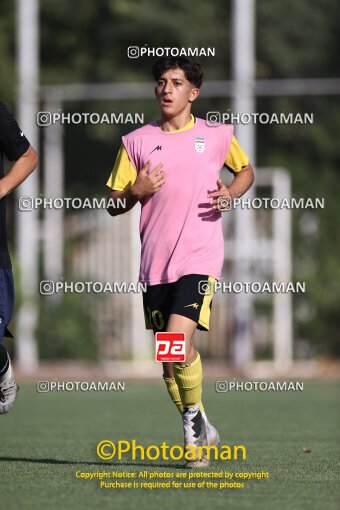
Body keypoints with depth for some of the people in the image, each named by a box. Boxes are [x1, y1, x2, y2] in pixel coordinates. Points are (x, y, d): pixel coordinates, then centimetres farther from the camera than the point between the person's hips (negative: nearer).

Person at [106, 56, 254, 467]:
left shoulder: (217, 136, 5)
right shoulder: (136, 142, 7)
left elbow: (246, 169, 24)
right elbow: (113, 205, 11)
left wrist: (233, 192, 2)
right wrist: (136, 192, -11)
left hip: (200, 257, -3)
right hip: (155, 261, 3)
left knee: (177, 341, -20)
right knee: (173, 356, 6)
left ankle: (194, 414, 4)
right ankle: (200, 436, 23)